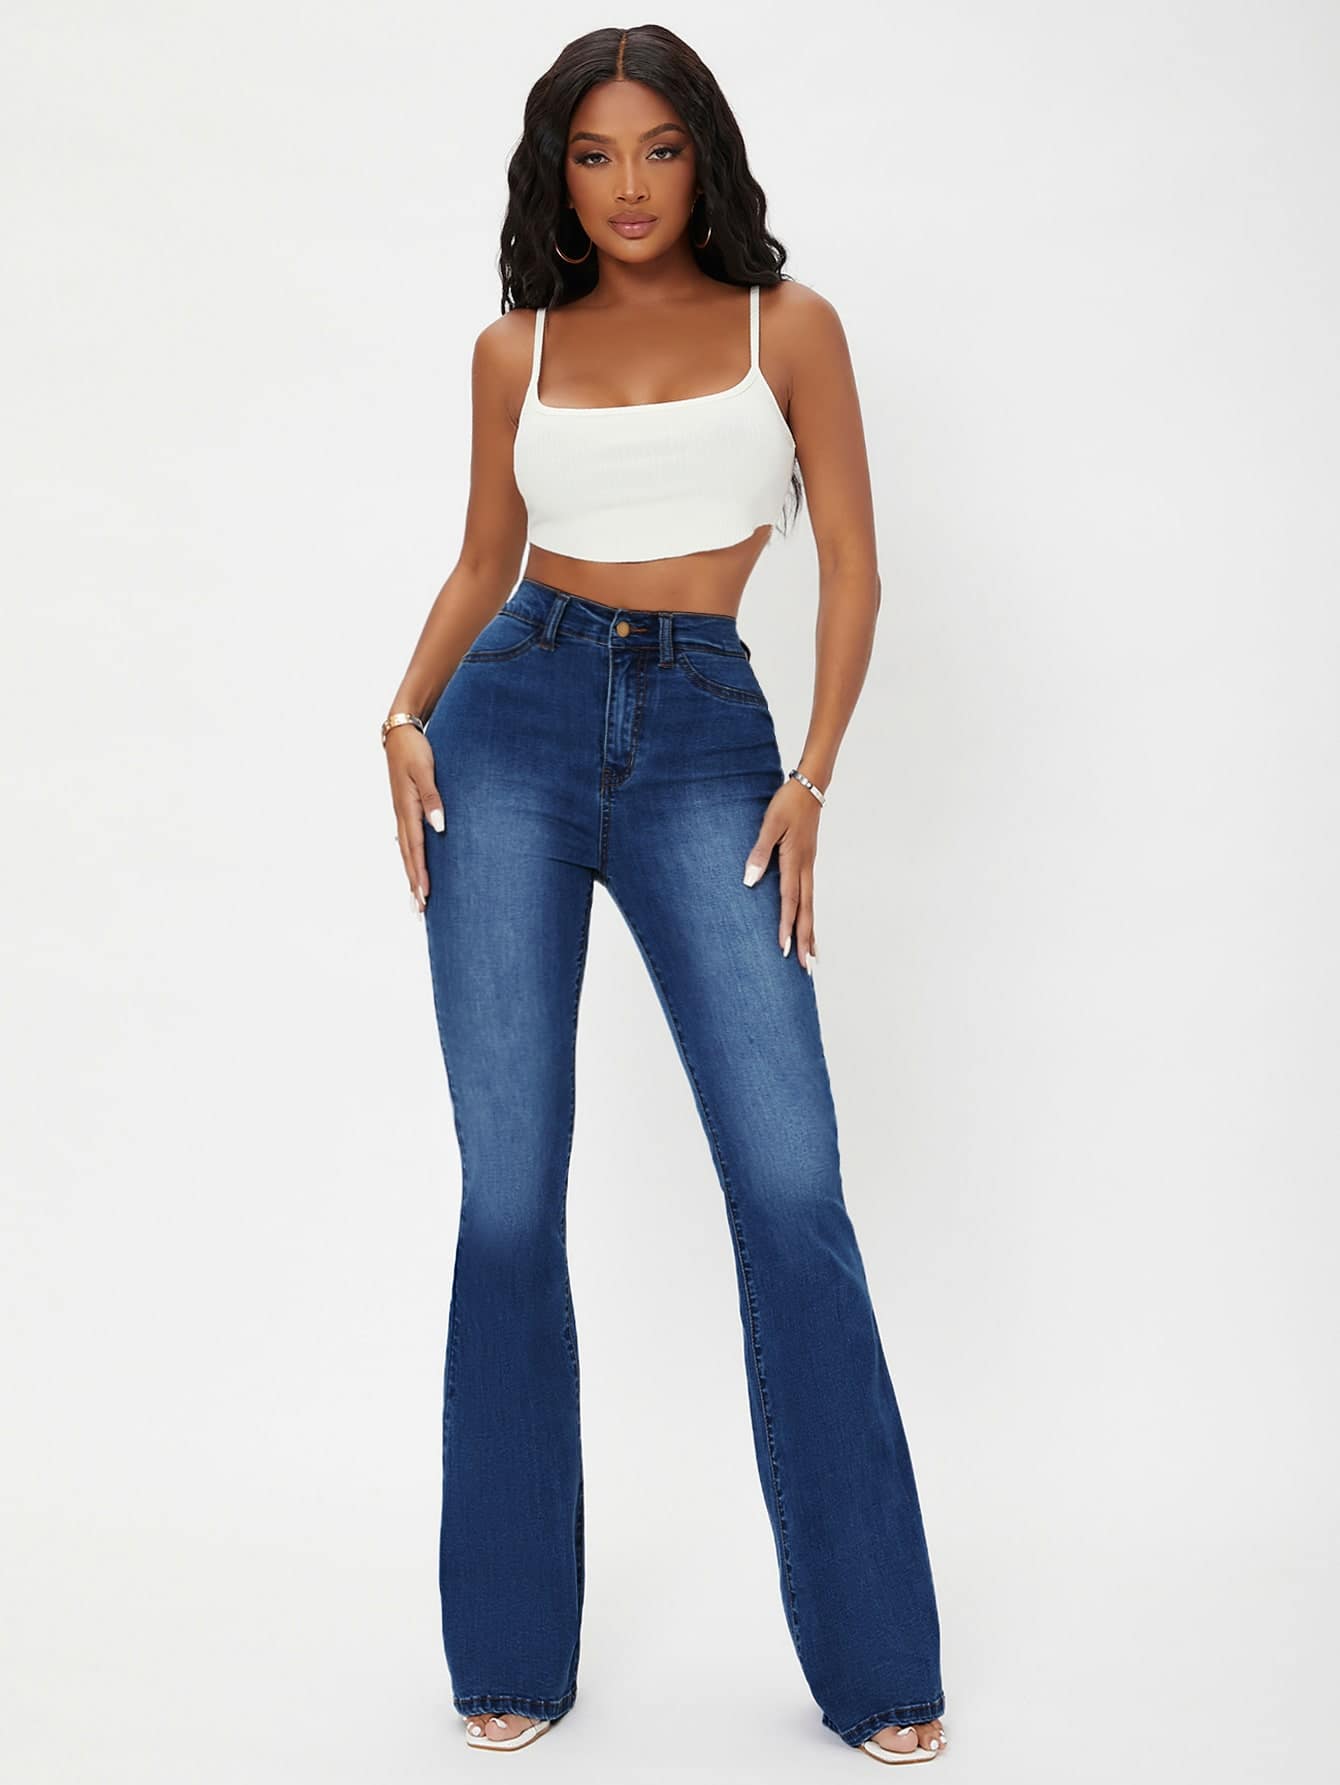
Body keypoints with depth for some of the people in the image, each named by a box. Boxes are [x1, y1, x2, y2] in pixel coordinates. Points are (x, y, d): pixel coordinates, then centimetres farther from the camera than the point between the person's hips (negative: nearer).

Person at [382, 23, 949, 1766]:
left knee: (792, 1186, -10)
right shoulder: (516, 350, 13)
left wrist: (811, 777, -6)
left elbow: (851, 566, 5)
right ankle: (513, 1651, 13)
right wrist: (408, 714, 0)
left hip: (705, 738, -1)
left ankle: (874, 1659, 5)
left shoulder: (787, 325, 8)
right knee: (510, 1197, -2)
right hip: (516, 720, 2)